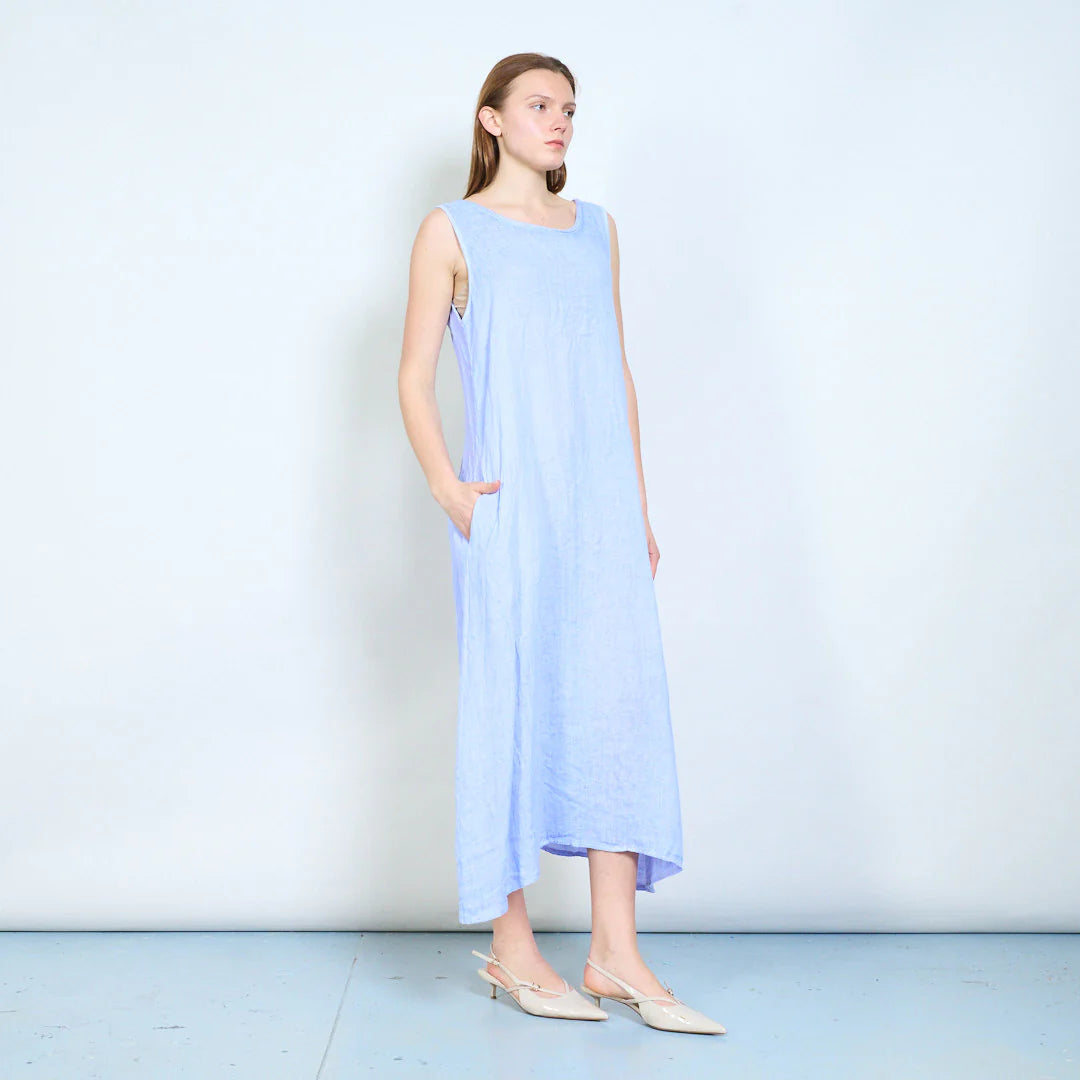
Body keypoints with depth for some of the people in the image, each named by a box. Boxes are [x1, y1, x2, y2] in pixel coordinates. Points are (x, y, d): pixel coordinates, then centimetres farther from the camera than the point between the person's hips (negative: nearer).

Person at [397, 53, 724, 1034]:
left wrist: (639, 507, 12)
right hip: (509, 507, -4)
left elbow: (617, 374, 17)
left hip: (599, 506, 4)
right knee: (513, 704, -1)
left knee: (620, 704, -1)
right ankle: (511, 945, 11)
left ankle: (616, 954, 5)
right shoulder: (453, 231, 5)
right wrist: (446, 485, -12)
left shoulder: (596, 229, 17)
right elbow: (415, 376, 2)